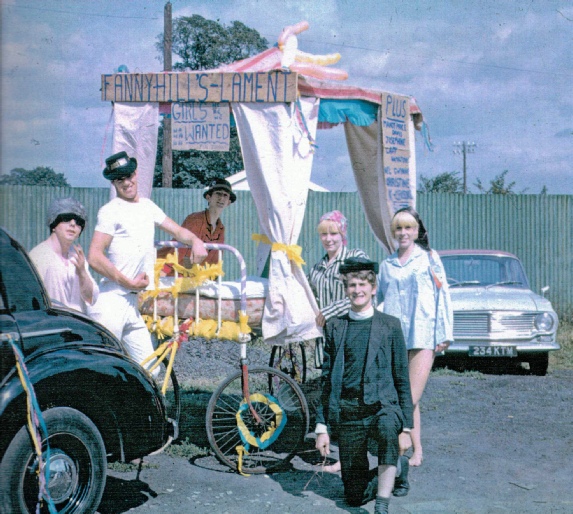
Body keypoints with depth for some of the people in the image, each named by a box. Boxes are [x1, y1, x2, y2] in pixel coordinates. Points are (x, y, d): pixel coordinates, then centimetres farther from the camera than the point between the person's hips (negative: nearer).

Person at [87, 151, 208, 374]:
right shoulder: (110, 211, -6)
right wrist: (129, 282, -13)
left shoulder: (147, 205, 17)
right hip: (111, 303, -7)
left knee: (150, 369, 5)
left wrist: (195, 241, 3)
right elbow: (94, 257, -15)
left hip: (132, 305, 8)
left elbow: (177, 230, 25)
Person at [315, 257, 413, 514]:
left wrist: (406, 427, -2)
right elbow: (326, 379, 10)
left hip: (382, 406, -2)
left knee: (387, 428, -39)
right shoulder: (334, 327, 8)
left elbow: (402, 379, 4)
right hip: (346, 413, 2)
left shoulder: (390, 325, 3)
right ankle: (393, 471, 32)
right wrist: (322, 427, 5)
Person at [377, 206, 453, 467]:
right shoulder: (387, 265, 13)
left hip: (422, 336, -3)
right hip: (394, 337, 3)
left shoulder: (429, 258, 5)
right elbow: (380, 300, 19)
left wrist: (444, 334, -3)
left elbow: (442, 295, 2)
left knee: (411, 399, -10)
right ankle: (416, 450, 15)